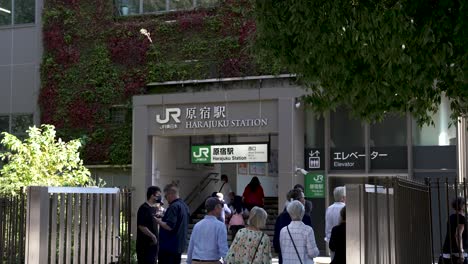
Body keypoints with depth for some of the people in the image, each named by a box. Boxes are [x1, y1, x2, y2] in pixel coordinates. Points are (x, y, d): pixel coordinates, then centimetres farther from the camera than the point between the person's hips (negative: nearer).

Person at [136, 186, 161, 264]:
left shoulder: (153, 208, 14)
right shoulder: (144, 208, -14)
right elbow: (141, 226, -20)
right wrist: (152, 236, -17)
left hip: (153, 243, 9)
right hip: (145, 244, -9)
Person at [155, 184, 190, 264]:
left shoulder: (173, 207, -18)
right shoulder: (184, 206, 12)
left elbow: (169, 226, -25)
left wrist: (158, 221, -10)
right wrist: (163, 219, 20)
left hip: (169, 246, -9)